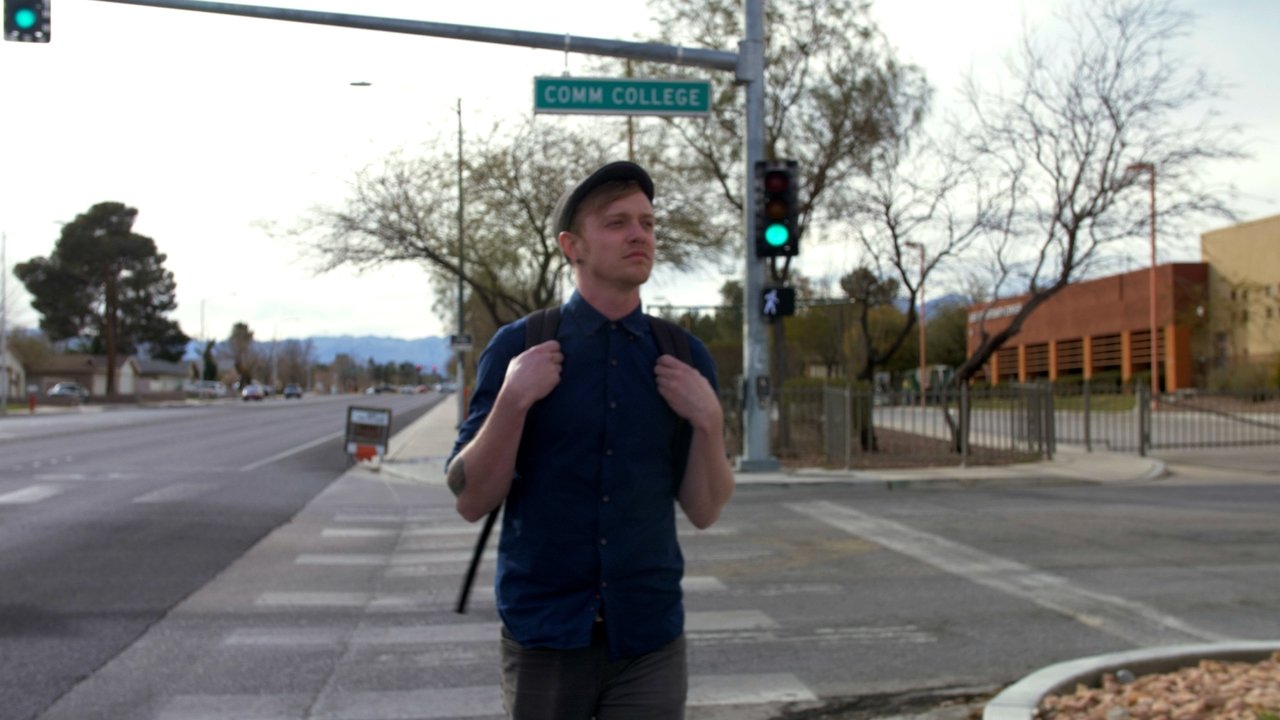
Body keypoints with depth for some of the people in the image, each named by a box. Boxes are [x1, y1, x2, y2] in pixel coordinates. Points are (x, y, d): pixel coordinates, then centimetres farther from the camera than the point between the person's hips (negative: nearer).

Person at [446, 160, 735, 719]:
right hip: (543, 637, -1)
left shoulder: (684, 358, 0)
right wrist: (514, 399, -20)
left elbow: (704, 512, 2)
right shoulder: (517, 348, -6)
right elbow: (471, 501, -6)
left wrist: (708, 419, -14)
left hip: (650, 638, 1)